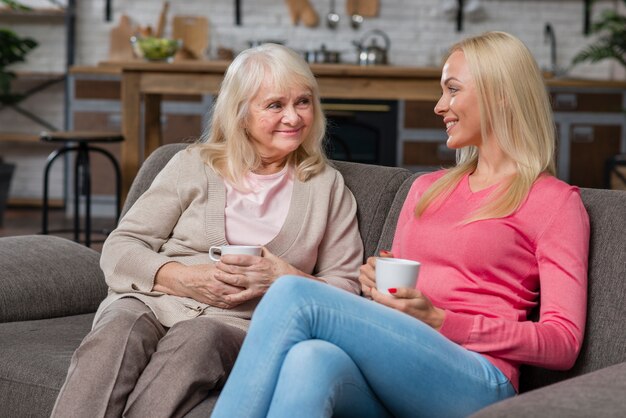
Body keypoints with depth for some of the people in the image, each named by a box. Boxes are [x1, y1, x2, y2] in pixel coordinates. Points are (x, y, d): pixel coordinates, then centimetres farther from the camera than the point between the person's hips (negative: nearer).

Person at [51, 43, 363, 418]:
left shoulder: (327, 186, 16)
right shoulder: (193, 165, 14)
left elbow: (346, 289, 11)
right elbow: (119, 249, 9)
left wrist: (285, 278, -8)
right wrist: (183, 278, -10)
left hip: (242, 324, -1)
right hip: (154, 302, 1)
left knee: (198, 338, -38)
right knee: (119, 330, -36)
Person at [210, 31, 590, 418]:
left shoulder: (554, 201, 7)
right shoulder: (427, 188, 28)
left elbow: (564, 342, -1)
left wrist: (440, 321, -10)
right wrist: (378, 283, 6)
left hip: (475, 384, -5)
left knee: (294, 294, -25)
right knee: (309, 360, -35)